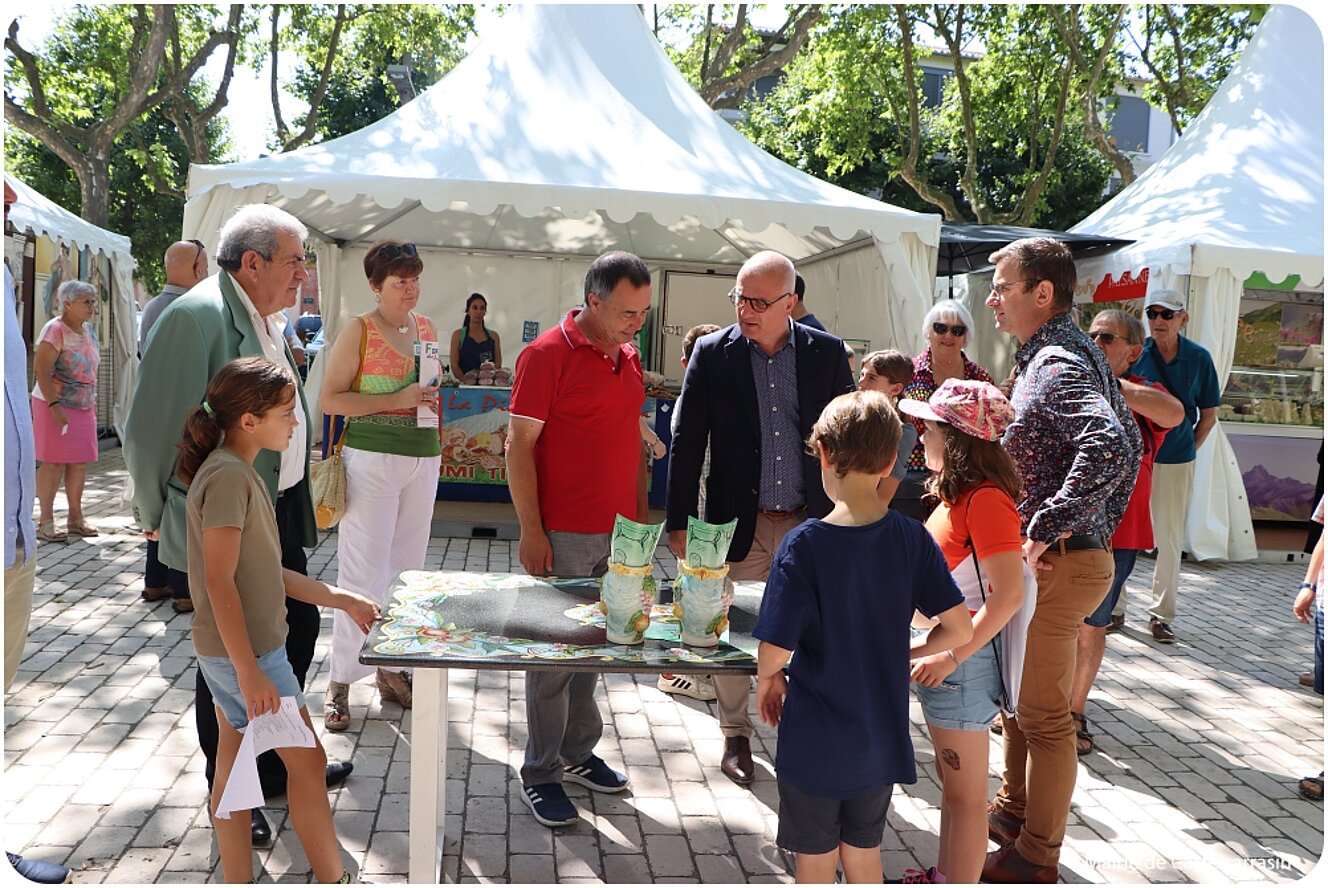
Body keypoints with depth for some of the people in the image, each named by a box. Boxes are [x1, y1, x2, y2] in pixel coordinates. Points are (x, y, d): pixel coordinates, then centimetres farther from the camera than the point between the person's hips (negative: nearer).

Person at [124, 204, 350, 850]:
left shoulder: (269, 321, 11)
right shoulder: (196, 315, -18)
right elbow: (152, 428, -17)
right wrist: (157, 515, -7)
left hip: (279, 513, 9)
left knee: (297, 628, 18)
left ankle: (277, 765, 37)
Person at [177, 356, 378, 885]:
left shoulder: (238, 472, 11)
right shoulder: (228, 477, -20)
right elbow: (219, 582, -24)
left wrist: (340, 600, 16)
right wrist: (250, 672, -24)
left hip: (237, 648, 10)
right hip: (244, 650, -10)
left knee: (233, 768, 14)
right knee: (307, 761, 2)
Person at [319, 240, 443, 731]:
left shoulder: (427, 328, 12)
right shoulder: (359, 331, -6)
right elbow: (330, 399, -11)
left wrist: (429, 399, 5)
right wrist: (397, 400, -18)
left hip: (423, 457, 6)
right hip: (371, 458, -6)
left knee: (407, 566, 10)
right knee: (364, 570, -5)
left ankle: (392, 668, 22)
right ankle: (341, 680, 5)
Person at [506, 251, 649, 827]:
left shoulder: (628, 356, 11)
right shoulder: (547, 354, -10)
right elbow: (518, 444, -11)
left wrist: (639, 516, 15)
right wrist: (530, 531, -14)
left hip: (618, 533, 7)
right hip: (563, 536, -6)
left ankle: (578, 753, 29)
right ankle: (539, 773, 16)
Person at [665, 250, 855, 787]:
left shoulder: (827, 352, 1)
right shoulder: (713, 354, -2)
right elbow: (687, 443, -1)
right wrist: (678, 521, -2)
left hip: (810, 522, 1)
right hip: (738, 522, 0)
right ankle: (736, 737, 28)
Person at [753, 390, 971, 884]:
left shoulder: (804, 545, -20)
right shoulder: (911, 538, -8)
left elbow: (774, 650, -23)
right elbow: (959, 629, -6)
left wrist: (768, 680, -1)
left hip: (814, 743, -4)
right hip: (881, 741, 4)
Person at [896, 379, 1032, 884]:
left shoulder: (985, 498, -20)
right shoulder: (957, 495, 9)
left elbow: (1009, 594, -26)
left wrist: (952, 655, -26)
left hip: (964, 661, -10)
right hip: (941, 654, 10)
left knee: (965, 795, 5)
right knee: (951, 782, 23)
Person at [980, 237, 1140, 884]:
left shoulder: (1056, 364, -20)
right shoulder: (1070, 352, 12)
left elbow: (1109, 447, -38)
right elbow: (1128, 443, 20)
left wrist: (1042, 533, -31)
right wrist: (1100, 527, 18)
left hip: (1053, 566, -10)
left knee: (1042, 716, 3)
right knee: (1015, 696, 23)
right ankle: (1013, 811, 40)